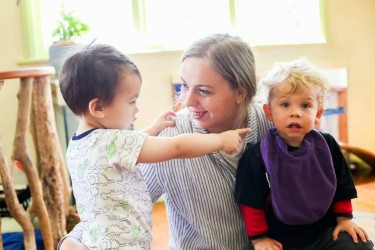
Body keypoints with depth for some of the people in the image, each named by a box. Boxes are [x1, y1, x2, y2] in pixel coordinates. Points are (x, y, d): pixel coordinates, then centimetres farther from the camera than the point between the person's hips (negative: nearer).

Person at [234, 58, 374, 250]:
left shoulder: (327, 146, -4)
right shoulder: (257, 157, -17)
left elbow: (341, 186, 11)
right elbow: (252, 203, -9)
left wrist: (344, 218, 9)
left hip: (325, 231, 3)